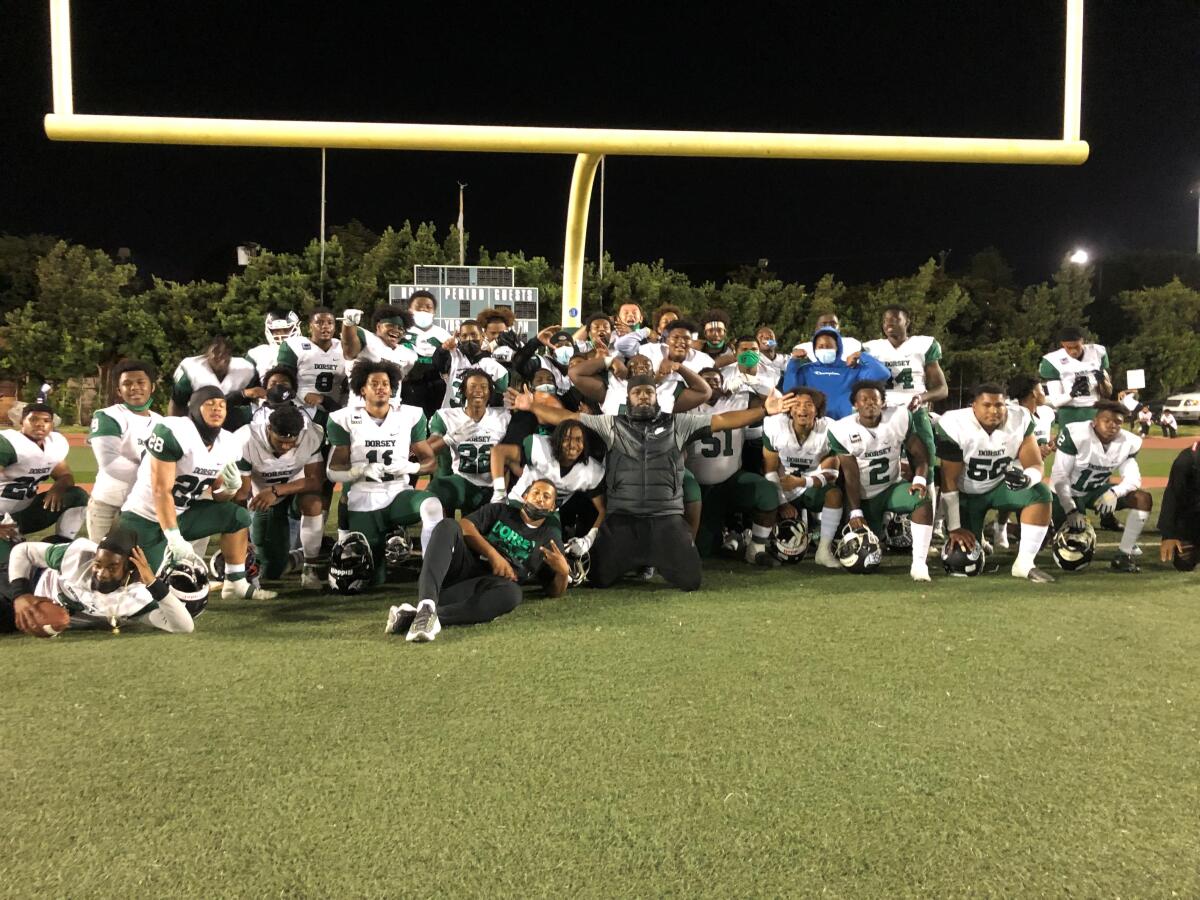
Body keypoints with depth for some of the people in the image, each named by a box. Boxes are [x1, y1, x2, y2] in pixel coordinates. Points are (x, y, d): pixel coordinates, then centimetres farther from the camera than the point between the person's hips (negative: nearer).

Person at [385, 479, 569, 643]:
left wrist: (563, 571, -9)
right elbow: (465, 527, 4)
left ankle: (416, 614, -43)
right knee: (448, 525, -26)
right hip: (464, 566, 1)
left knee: (512, 593, -37)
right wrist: (493, 554, -9)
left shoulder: (550, 538, 19)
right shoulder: (500, 510, 21)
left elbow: (555, 592, 14)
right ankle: (427, 604, -47)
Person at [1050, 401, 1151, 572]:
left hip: (1097, 491, 5)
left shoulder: (1129, 442, -10)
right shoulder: (1075, 434, -27)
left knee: (1143, 499, -16)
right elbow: (1059, 476, -24)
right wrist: (1071, 509, -28)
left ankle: (1124, 554, -7)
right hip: (1067, 493, -5)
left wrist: (1114, 492, -35)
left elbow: (1133, 478, -12)